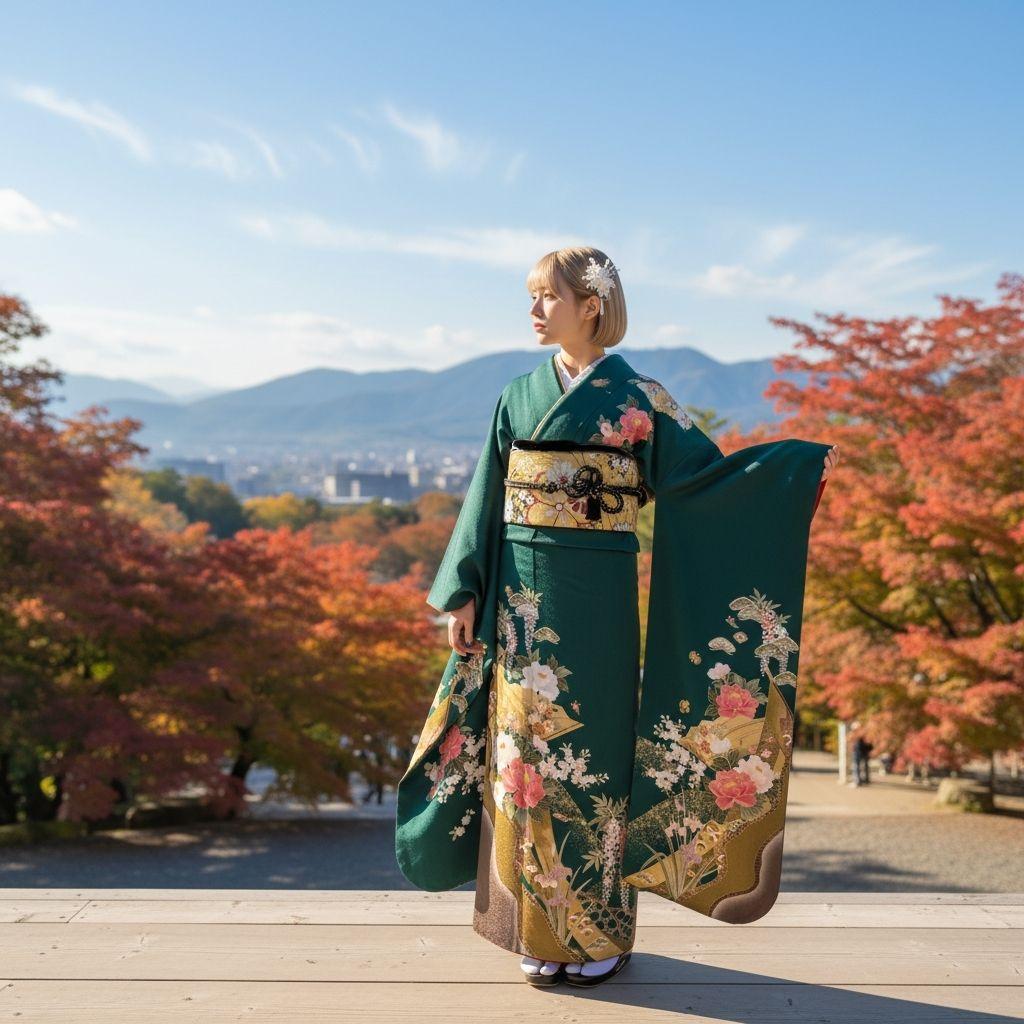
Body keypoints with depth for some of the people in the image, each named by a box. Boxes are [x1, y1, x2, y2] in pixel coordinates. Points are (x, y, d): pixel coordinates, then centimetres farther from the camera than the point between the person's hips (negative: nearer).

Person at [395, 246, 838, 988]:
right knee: (528, 748, 5)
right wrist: (464, 594, 5)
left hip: (596, 600, -3)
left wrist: (801, 463, -13)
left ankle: (600, 932, 17)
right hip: (522, 595, 4)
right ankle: (543, 930, 19)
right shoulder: (519, 396, 9)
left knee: (592, 751, 2)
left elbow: (705, 474, -2)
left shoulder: (638, 397, -1)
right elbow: (487, 502, 9)